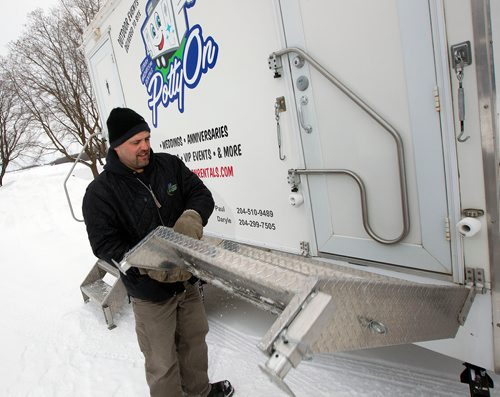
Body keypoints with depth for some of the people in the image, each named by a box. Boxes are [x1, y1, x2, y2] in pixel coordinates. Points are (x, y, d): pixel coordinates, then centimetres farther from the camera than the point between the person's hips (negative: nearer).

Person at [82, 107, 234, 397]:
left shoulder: (170, 165, -2)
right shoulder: (100, 192, -14)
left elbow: (202, 195, 1)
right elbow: (105, 245, -17)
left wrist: (192, 217, -22)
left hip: (187, 278, 5)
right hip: (150, 292, -5)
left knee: (195, 340, 24)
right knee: (163, 362, 8)